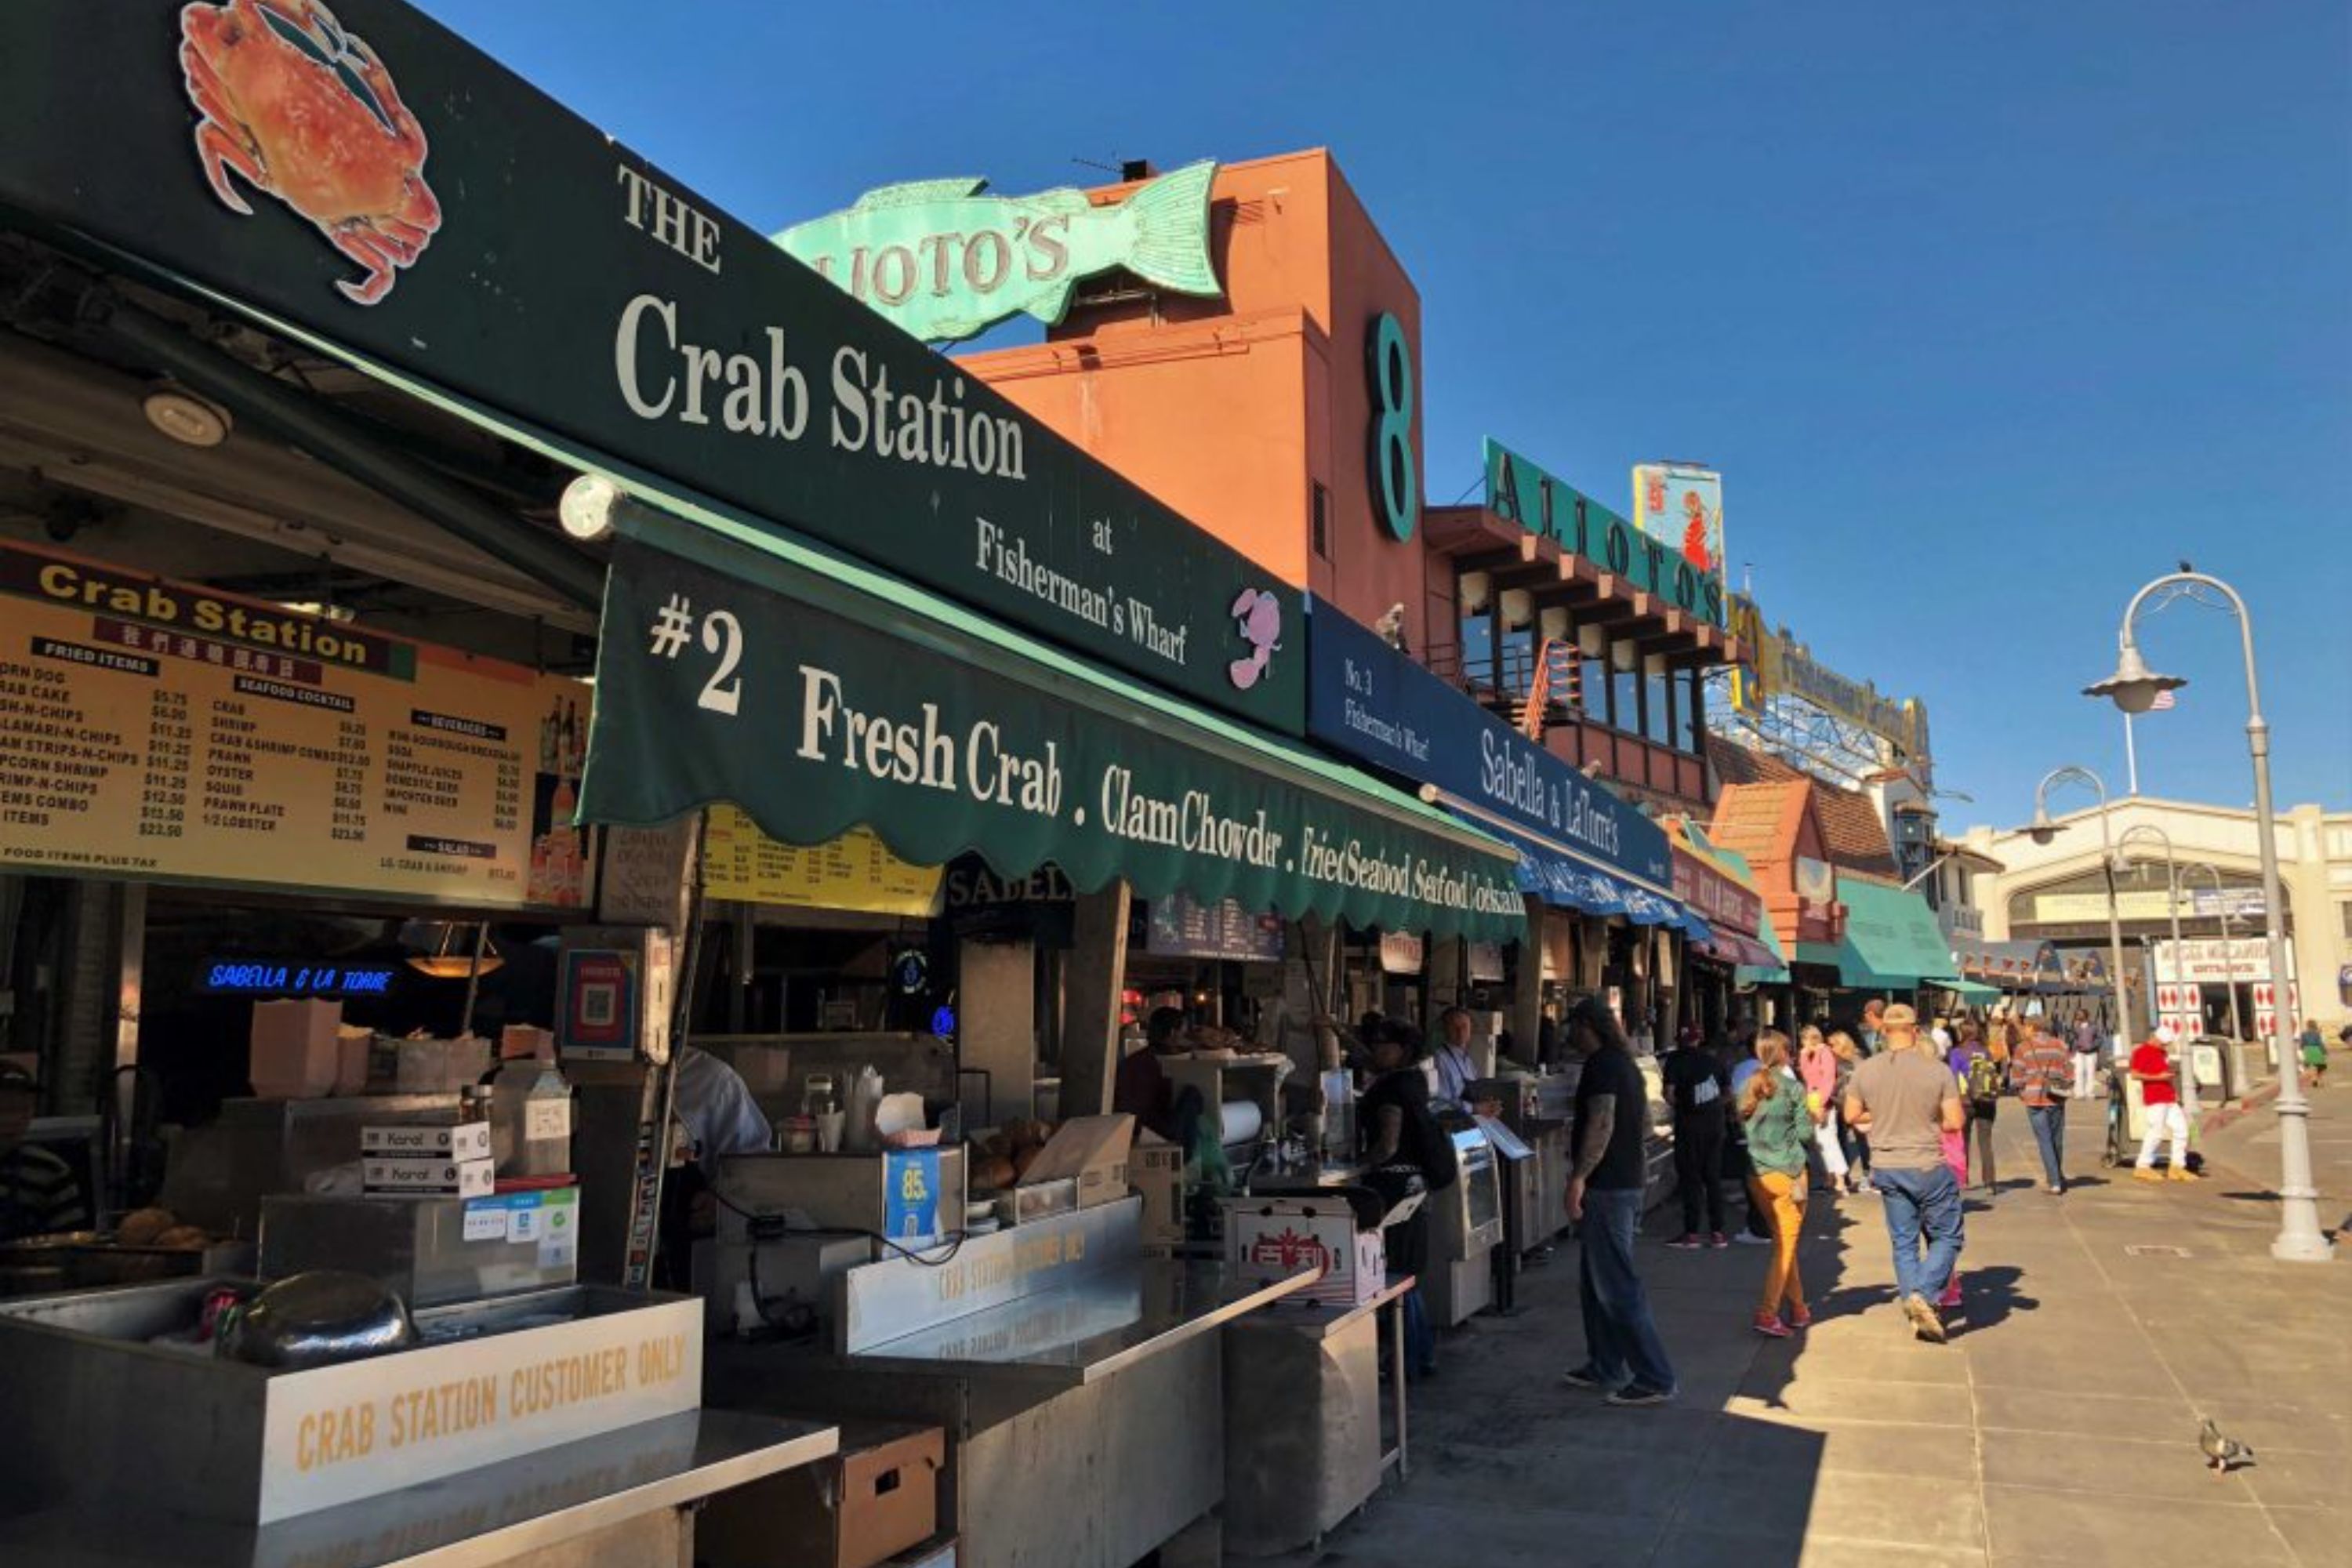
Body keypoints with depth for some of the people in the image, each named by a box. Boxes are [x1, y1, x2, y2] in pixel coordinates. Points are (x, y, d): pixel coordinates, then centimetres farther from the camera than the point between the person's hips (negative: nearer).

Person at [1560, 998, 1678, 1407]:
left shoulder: (1601, 1066, -15)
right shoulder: (1626, 1065, 15)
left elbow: (1601, 1123, -25)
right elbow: (1645, 1125, 21)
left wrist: (1578, 1177, -25)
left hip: (1606, 1188, -10)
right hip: (1628, 1181, 10)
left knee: (1617, 1287, -6)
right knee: (1595, 1282, 17)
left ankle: (1655, 1379, -3)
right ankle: (1605, 1368, 24)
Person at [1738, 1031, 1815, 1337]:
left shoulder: (1749, 1089, 8)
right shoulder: (1793, 1087, -7)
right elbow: (1805, 1132, -6)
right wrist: (1810, 1116, 13)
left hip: (1756, 1175, 6)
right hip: (1786, 1172, -6)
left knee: (1784, 1243, 17)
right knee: (1785, 1246, -2)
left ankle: (1798, 1309, 24)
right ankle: (1767, 1314, -9)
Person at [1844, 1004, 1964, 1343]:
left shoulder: (1865, 1070, -4)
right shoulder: (1938, 1070, -11)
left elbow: (1851, 1115, 4)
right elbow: (1955, 1122, -10)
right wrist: (1928, 1120, 9)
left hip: (1886, 1168, 3)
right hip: (1928, 1167, -3)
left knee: (1903, 1242, 14)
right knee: (1947, 1237, 10)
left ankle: (1911, 1301, 14)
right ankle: (1924, 1294, -8)